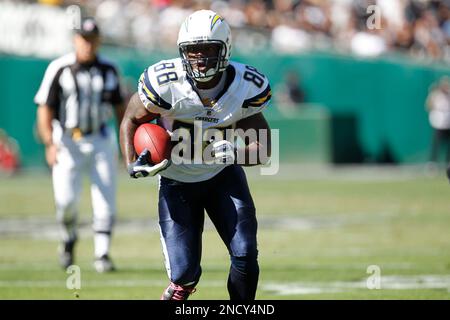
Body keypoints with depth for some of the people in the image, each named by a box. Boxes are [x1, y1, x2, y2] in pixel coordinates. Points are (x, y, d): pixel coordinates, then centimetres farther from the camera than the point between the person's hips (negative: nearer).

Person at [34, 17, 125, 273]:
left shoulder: (109, 70, 5)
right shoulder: (59, 69, -5)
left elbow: (119, 107, 14)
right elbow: (45, 109, -6)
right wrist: (50, 144, -18)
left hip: (101, 141, 3)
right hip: (67, 142, -3)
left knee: (105, 199, -5)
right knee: (66, 198, -13)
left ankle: (102, 254, 1)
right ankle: (69, 238, 16)